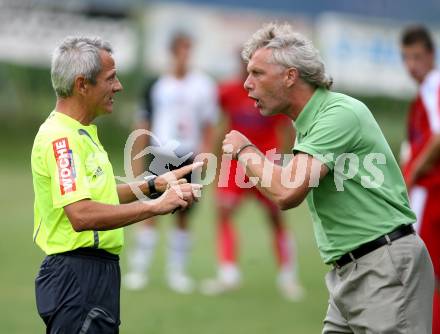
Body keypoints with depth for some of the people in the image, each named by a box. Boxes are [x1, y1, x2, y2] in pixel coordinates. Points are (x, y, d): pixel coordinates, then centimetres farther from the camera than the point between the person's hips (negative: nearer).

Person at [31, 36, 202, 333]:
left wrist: (154, 185, 16)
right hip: (77, 273, -11)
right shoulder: (61, 138, -18)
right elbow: (81, 214, -30)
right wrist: (156, 206, -26)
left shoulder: (81, 132, 15)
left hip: (96, 272, 11)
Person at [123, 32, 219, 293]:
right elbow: (144, 125, 8)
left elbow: (209, 124, 7)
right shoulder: (156, 86, 4)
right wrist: (138, 161, 5)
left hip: (189, 157, 1)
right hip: (159, 154, -1)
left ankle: (177, 271, 13)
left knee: (183, 217, 5)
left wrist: (205, 152, -7)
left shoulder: (204, 85, 4)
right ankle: (138, 269, 1)